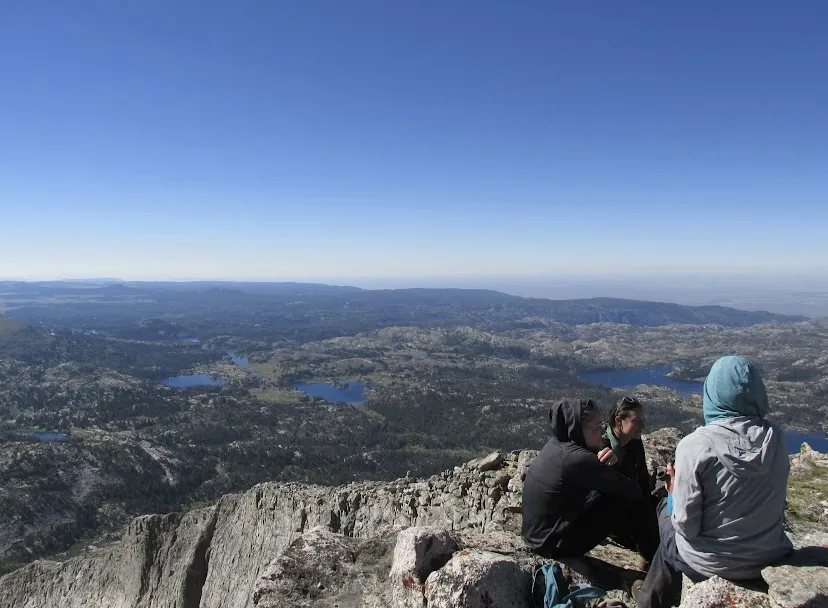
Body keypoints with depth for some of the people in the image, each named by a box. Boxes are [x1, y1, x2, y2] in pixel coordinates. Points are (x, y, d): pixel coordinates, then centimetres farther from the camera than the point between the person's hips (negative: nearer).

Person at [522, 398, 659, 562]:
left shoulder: (556, 443, -1)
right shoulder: (577, 458, -27)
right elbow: (630, 490, -16)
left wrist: (605, 460, -11)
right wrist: (638, 492, 7)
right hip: (555, 544, -8)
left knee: (605, 492, 15)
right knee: (630, 502, -5)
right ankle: (655, 556, 18)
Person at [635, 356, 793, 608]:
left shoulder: (695, 445, -25)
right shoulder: (775, 438, -10)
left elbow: (687, 526, -20)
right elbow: (775, 502, 4)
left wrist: (675, 494, 0)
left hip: (712, 564, -4)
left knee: (666, 508, 23)